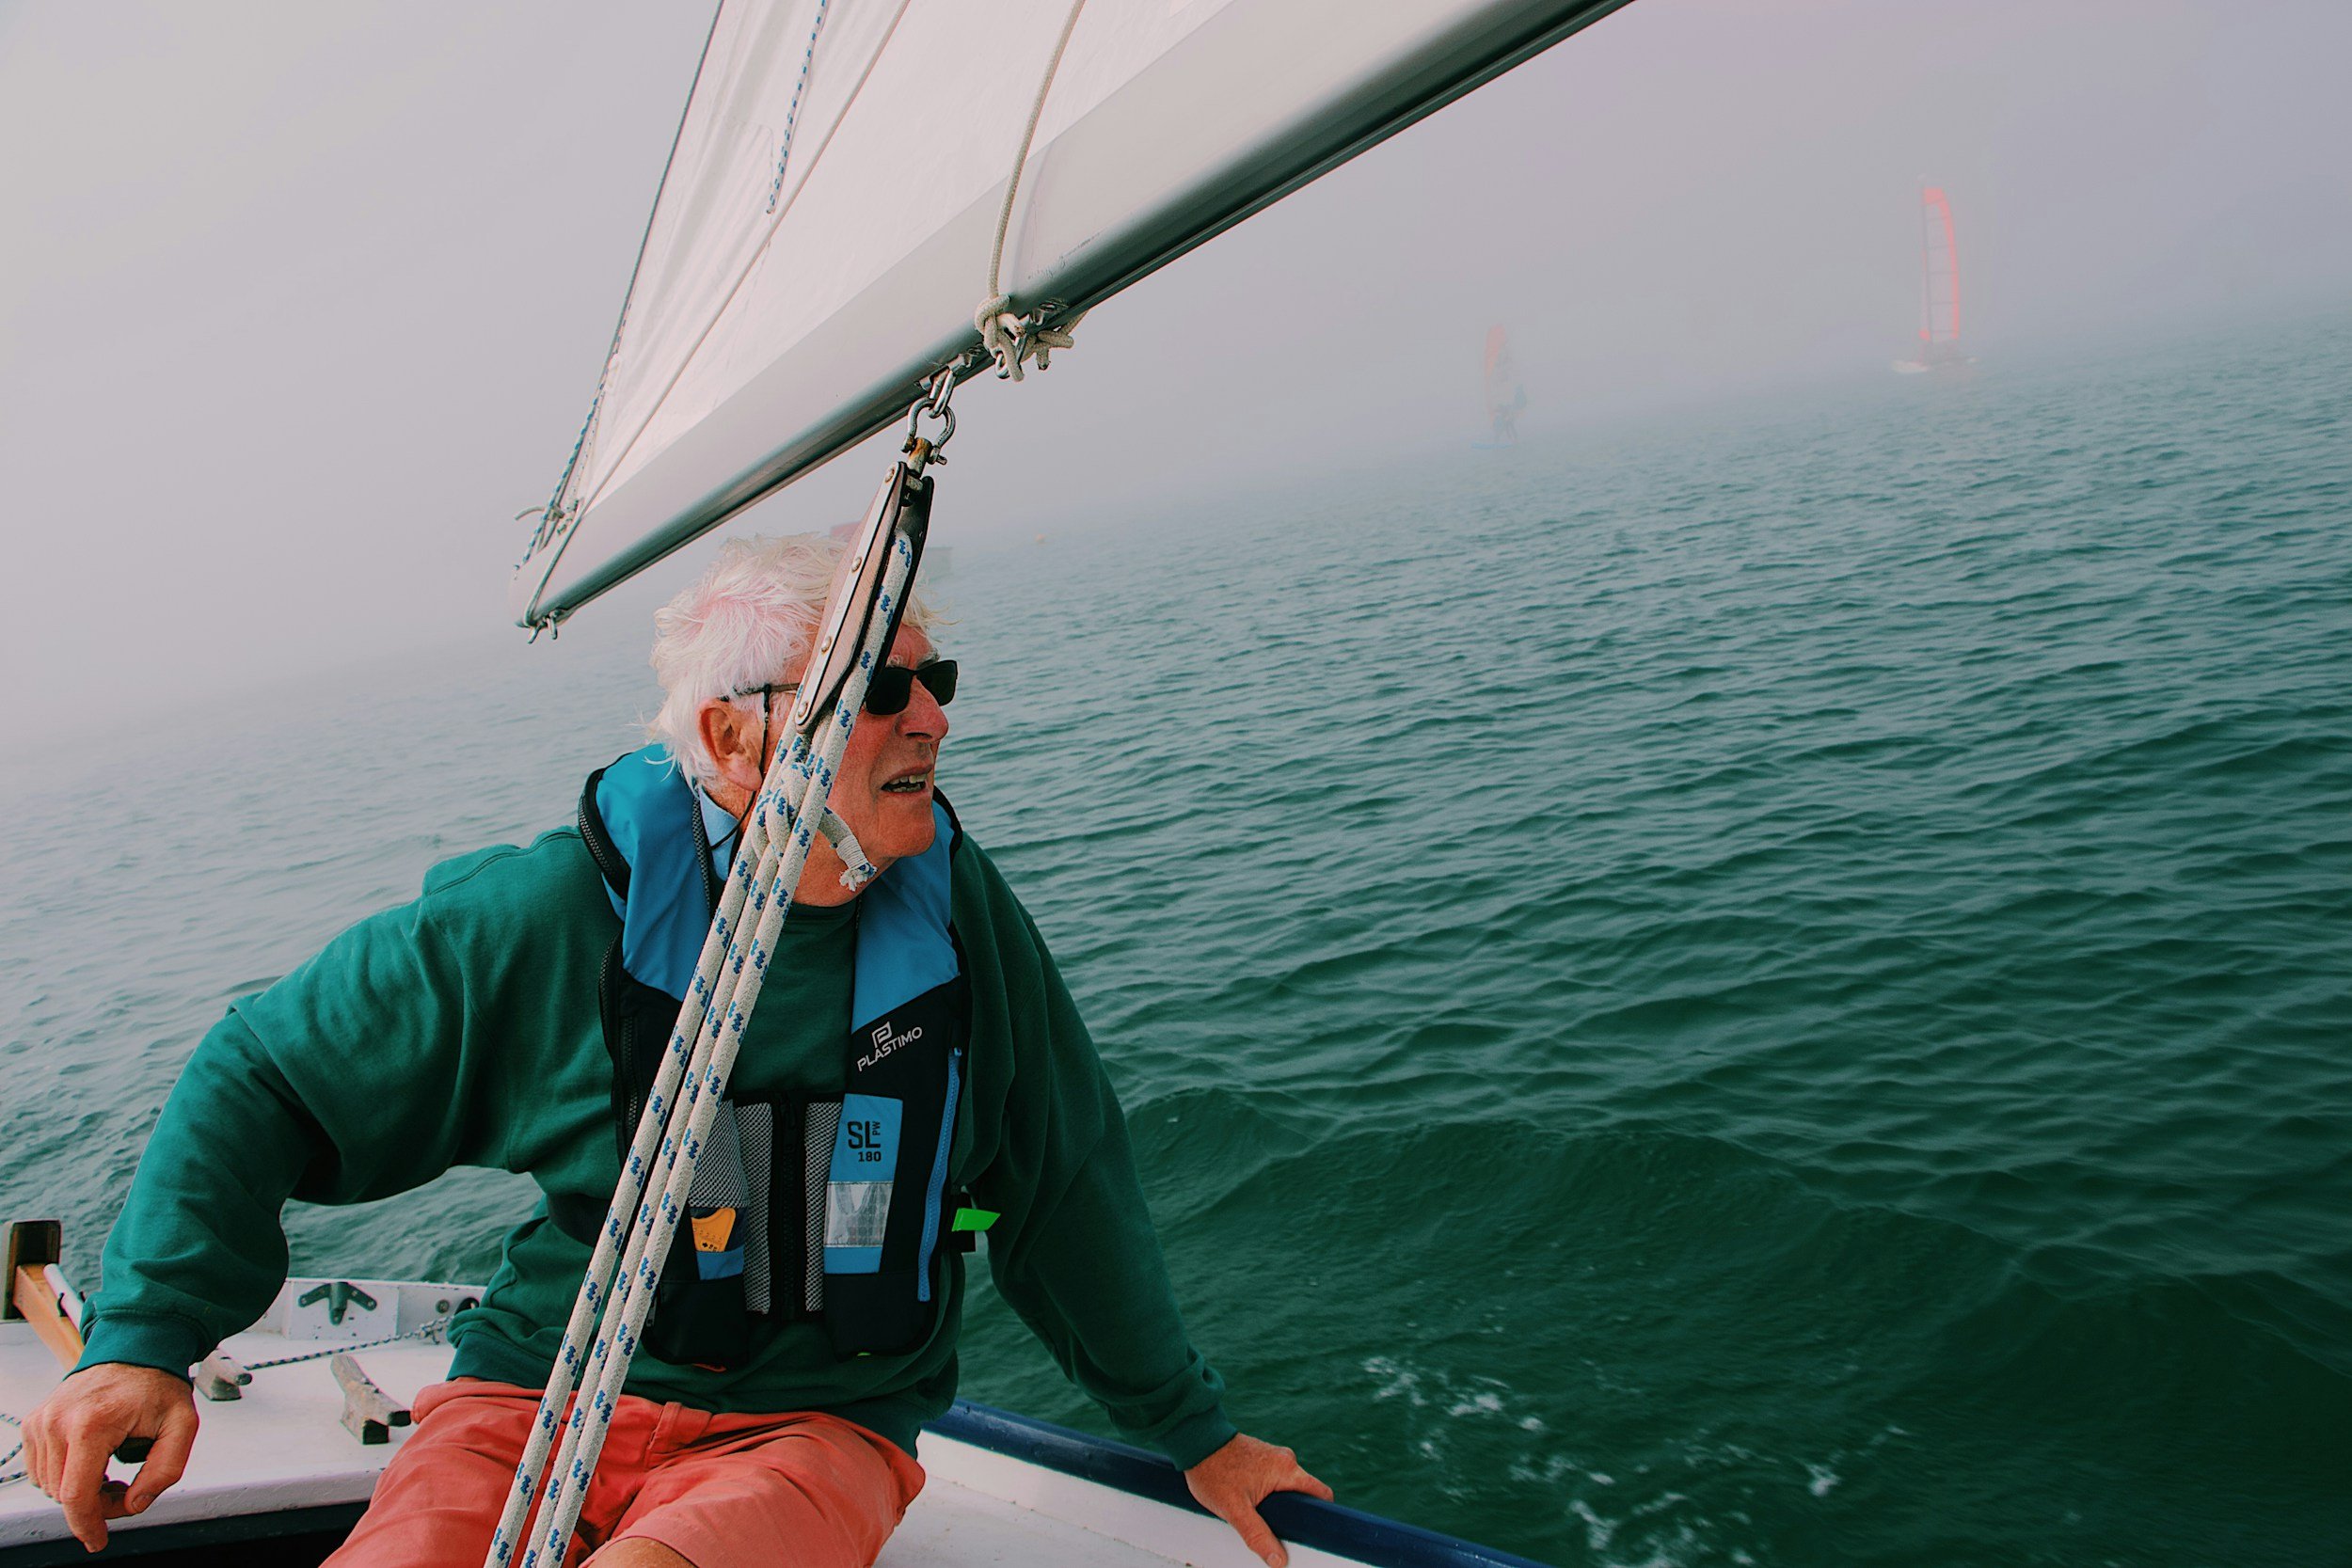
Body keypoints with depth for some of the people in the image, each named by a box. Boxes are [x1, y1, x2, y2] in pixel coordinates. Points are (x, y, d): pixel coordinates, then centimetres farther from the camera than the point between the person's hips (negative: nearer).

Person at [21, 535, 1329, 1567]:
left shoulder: (952, 904, -6)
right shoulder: (561, 909, -11)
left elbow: (1071, 1181, 6)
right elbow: (264, 1072, 2)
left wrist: (1192, 1431, 15)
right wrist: (145, 1334, -10)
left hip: (812, 1431, 0)